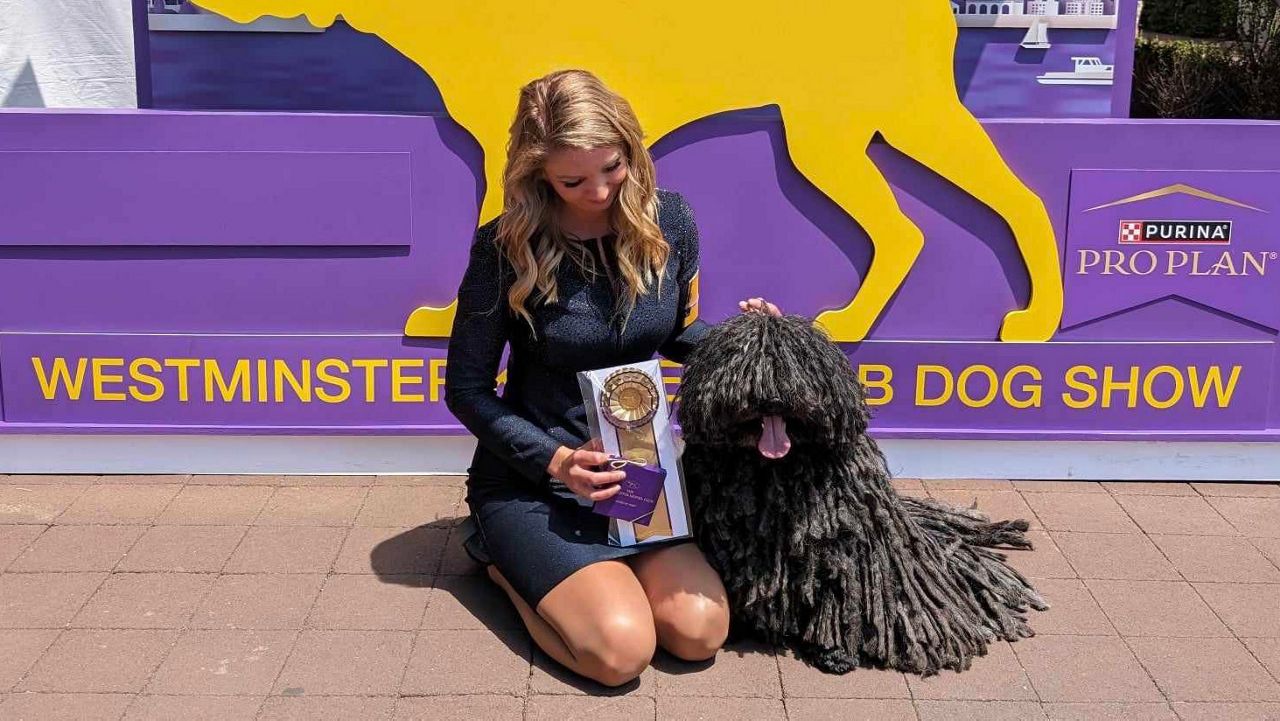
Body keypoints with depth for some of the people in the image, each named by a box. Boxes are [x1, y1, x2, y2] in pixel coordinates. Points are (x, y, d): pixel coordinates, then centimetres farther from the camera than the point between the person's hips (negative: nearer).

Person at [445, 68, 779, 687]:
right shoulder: (506, 249, -17)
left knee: (701, 633, -12)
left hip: (637, 465, 5)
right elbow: (467, 389, -8)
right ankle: (502, 556, 7)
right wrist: (552, 458, -21)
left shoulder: (667, 222, -5)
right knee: (621, 648, -22)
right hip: (530, 478, -4)